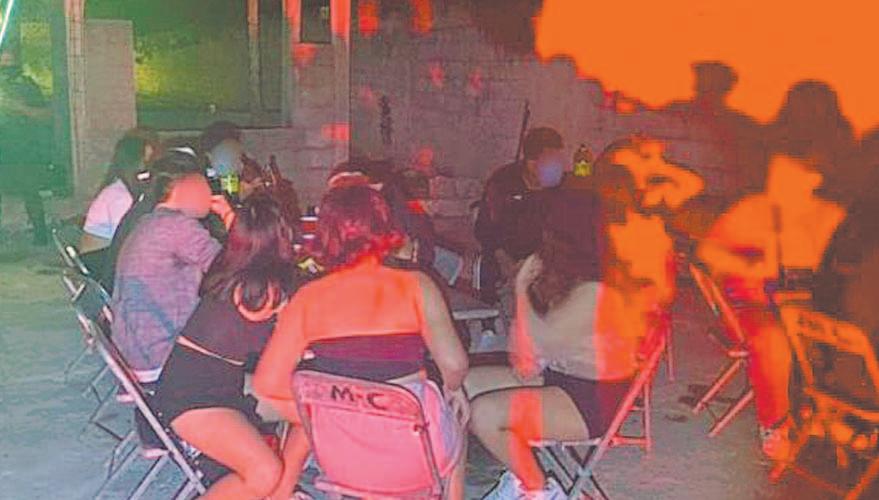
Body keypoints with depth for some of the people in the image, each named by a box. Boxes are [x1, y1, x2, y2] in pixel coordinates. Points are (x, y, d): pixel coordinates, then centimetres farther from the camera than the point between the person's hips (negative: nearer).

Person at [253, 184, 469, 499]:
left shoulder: (307, 297, -3)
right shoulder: (416, 285, -7)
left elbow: (267, 383, -9)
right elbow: (454, 363, -14)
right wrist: (452, 388, 9)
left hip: (342, 457, 2)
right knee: (456, 439, 34)